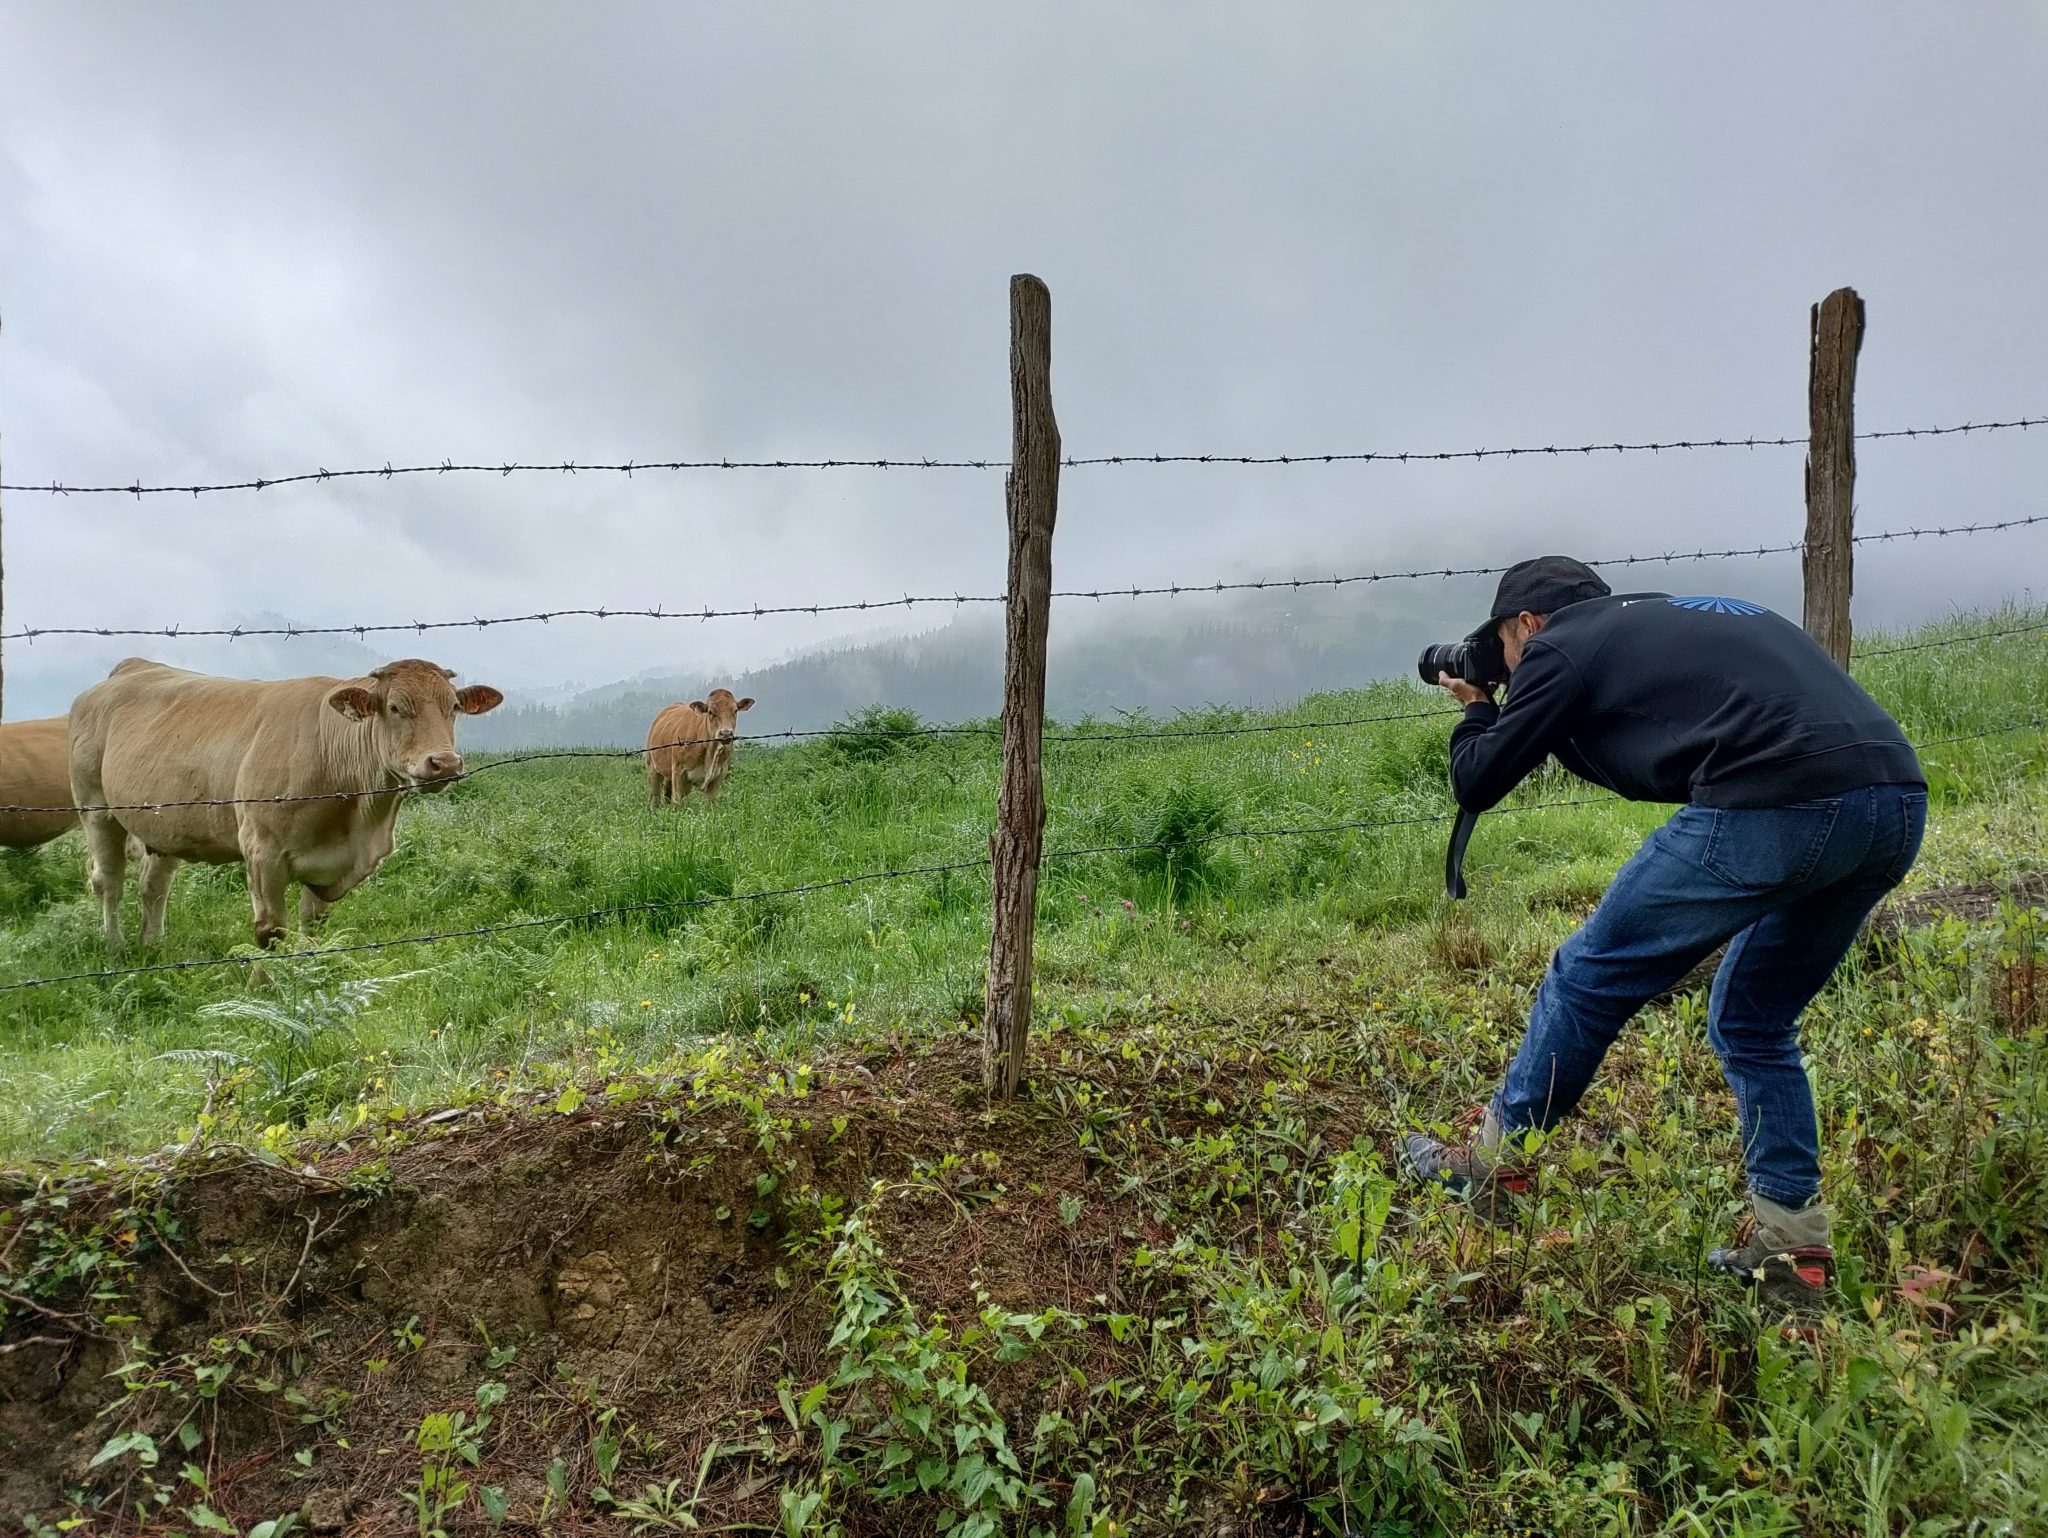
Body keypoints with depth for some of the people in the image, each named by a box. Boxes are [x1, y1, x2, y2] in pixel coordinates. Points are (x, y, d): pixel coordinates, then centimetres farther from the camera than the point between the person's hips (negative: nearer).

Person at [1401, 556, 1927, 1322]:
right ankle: (1792, 1253, 24)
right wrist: (1559, 722, 37)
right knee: (1754, 1021, 23)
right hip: (1899, 801, 9)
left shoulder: (1563, 645, 8)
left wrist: (1478, 709, 30)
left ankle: (1494, 1166, 22)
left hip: (1772, 806, -8)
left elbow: (1477, 784, 11)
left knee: (1588, 977, 8)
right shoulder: (1682, 620, 31)